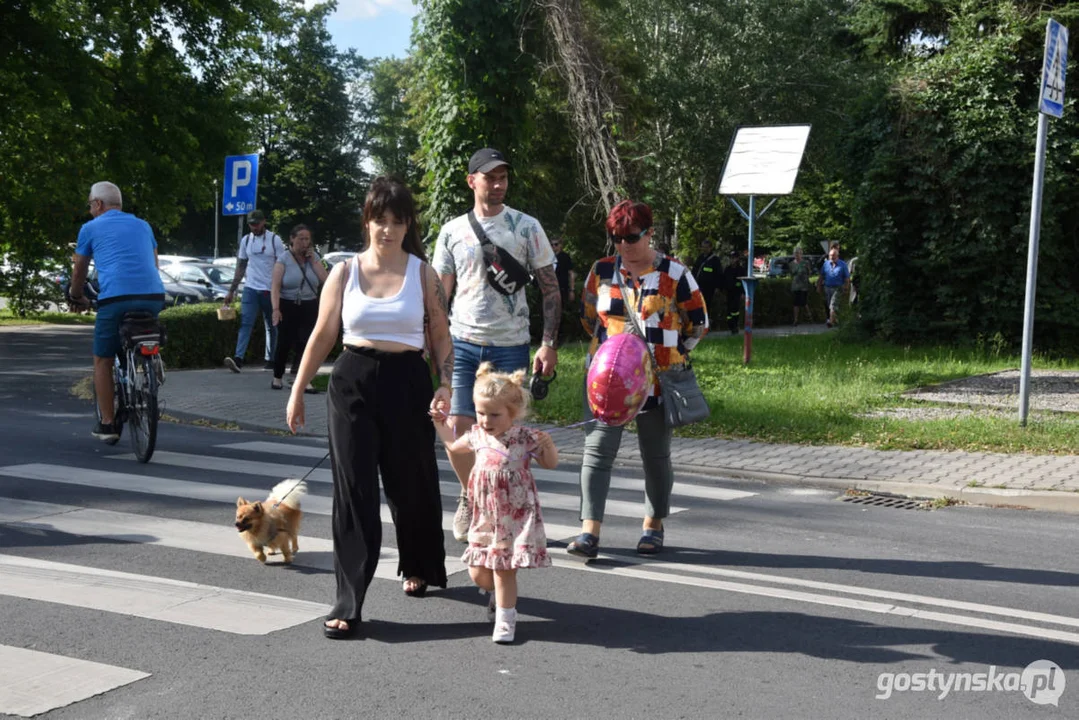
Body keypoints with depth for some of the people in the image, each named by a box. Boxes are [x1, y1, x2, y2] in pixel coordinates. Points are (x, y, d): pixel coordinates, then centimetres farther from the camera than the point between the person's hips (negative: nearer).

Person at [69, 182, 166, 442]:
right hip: (154, 296, 4)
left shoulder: (90, 228, 15)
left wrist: (77, 298, 43)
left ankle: (107, 425, 10)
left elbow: (78, 272, 25)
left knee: (103, 361, 11)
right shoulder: (143, 225, 25)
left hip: (115, 298, -4)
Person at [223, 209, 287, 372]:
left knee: (271, 327, 8)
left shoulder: (274, 240, -3)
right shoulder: (246, 240, 9)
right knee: (245, 323, -11)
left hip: (270, 290, -2)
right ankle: (238, 359, -21)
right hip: (250, 288, 2)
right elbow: (241, 267, 14)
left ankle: (270, 360, 16)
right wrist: (231, 291, 11)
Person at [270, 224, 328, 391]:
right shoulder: (284, 259, -3)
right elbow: (275, 286, -11)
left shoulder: (314, 257, 9)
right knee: (284, 343, 2)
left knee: (307, 342, -10)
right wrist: (276, 308, -22)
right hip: (288, 306, -2)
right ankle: (277, 377, 20)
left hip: (309, 308, 2)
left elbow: (325, 280, -2)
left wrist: (313, 261, -5)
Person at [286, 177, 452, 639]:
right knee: (353, 489, -3)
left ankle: (419, 568, 40)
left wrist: (444, 387, -9)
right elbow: (322, 335, 7)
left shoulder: (423, 275, 3)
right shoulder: (345, 273, 3)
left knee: (410, 483, 11)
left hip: (407, 382, 0)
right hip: (353, 382, 0)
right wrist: (297, 391, 6)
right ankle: (348, 604, -1)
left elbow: (441, 339, 4)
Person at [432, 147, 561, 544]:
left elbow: (550, 288, 3)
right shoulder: (452, 231, 8)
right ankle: (469, 497, 21)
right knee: (458, 427, -4)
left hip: (511, 346, -1)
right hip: (463, 343, 1)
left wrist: (549, 344, -6)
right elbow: (439, 294, 13)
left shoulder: (526, 226, 2)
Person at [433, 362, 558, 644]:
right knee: (478, 573, 10)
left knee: (503, 570, -3)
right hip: (485, 516, 5)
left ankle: (505, 618, 12)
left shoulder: (525, 438, -11)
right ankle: (499, 592, 41)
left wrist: (547, 446, -20)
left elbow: (551, 463, -1)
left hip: (515, 516, -5)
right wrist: (439, 421, 20)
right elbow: (454, 445, 24)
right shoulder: (478, 435, 3)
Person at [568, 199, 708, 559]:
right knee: (597, 450, -8)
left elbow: (698, 321, 5)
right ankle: (589, 531, -9)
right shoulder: (601, 272, 5)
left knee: (656, 456, 10)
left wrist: (669, 354, 3)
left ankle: (653, 526, 26)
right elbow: (588, 316, 18)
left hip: (657, 381, -1)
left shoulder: (674, 274, -2)